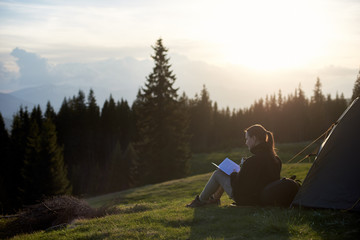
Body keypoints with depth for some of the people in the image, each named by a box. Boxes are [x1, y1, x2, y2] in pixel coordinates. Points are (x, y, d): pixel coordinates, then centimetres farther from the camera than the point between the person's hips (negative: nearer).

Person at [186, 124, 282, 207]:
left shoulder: (252, 161, -29)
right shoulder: (275, 159, -3)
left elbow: (239, 186, -24)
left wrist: (234, 174, -2)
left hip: (245, 199, -8)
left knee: (218, 173, 9)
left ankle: (200, 200, 28)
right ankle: (215, 198, 40)